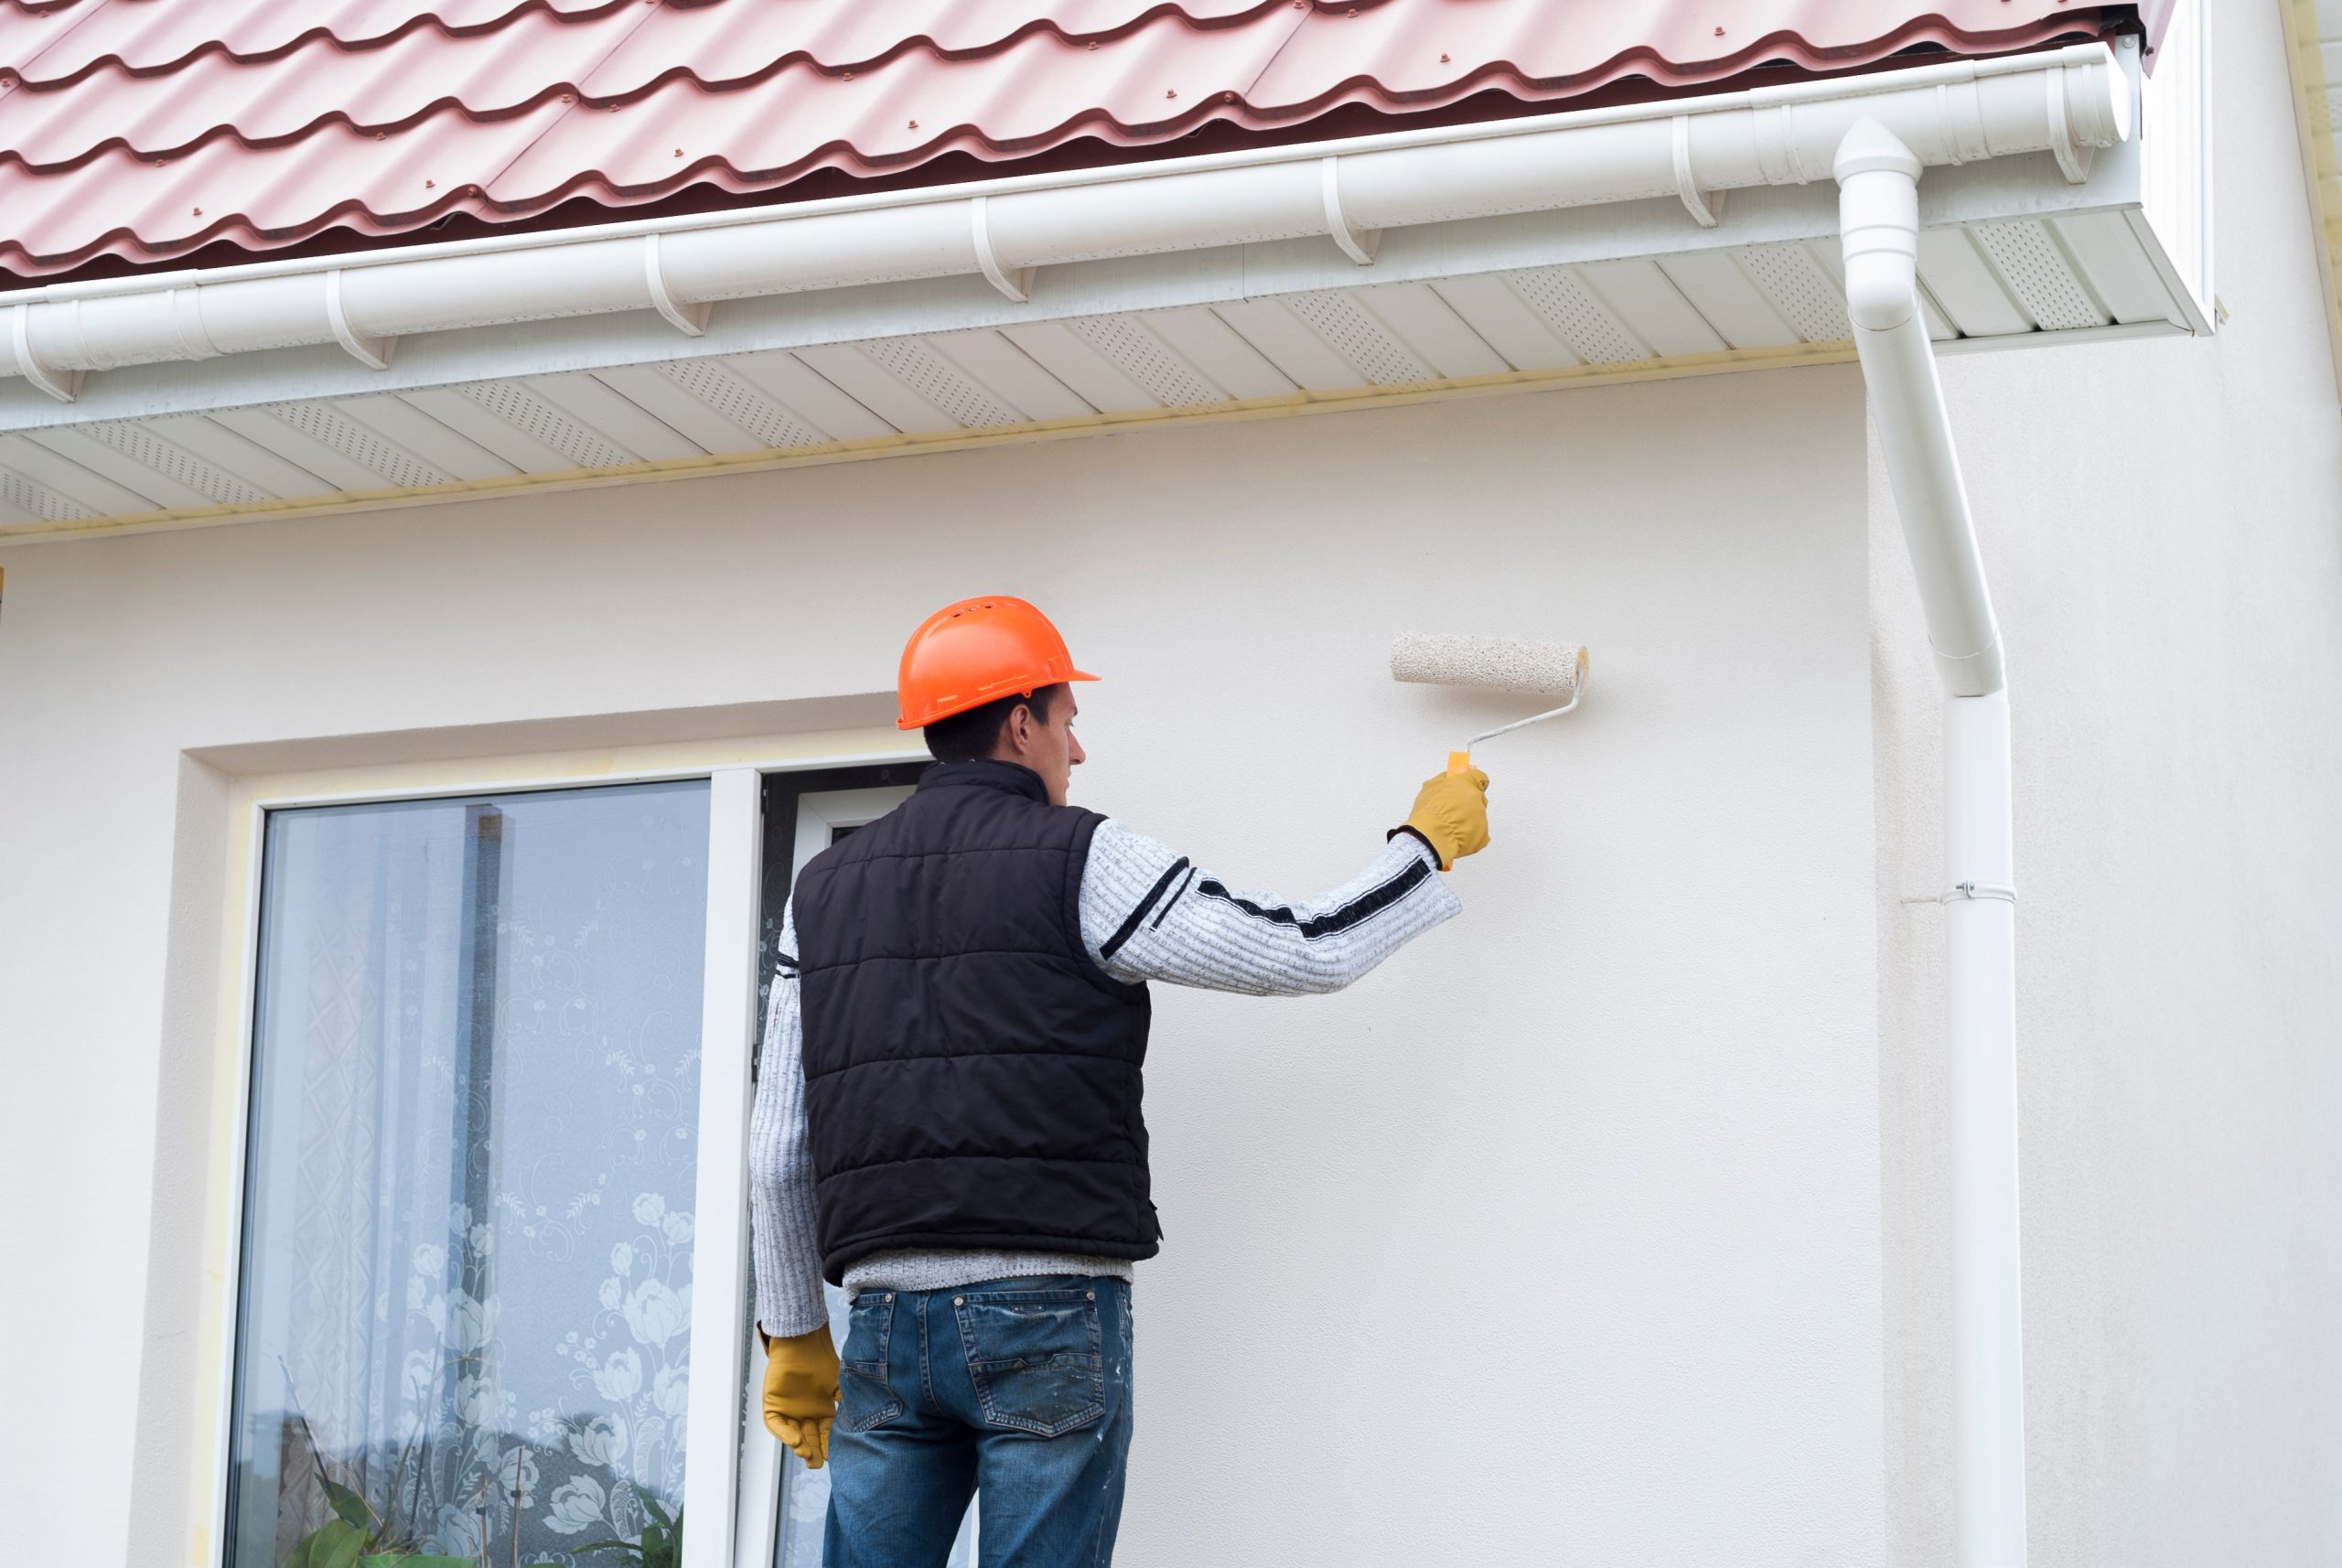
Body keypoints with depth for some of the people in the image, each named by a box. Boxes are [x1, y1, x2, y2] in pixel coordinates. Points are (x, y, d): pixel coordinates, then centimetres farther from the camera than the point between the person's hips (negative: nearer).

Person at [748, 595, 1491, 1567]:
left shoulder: (824, 890, 14)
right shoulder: (1080, 863, -1)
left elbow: (778, 1149, 13)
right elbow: (1309, 952, -1)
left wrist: (793, 1336, 20)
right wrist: (1430, 841, 15)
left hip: (887, 1316, 5)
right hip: (1050, 1310, -4)